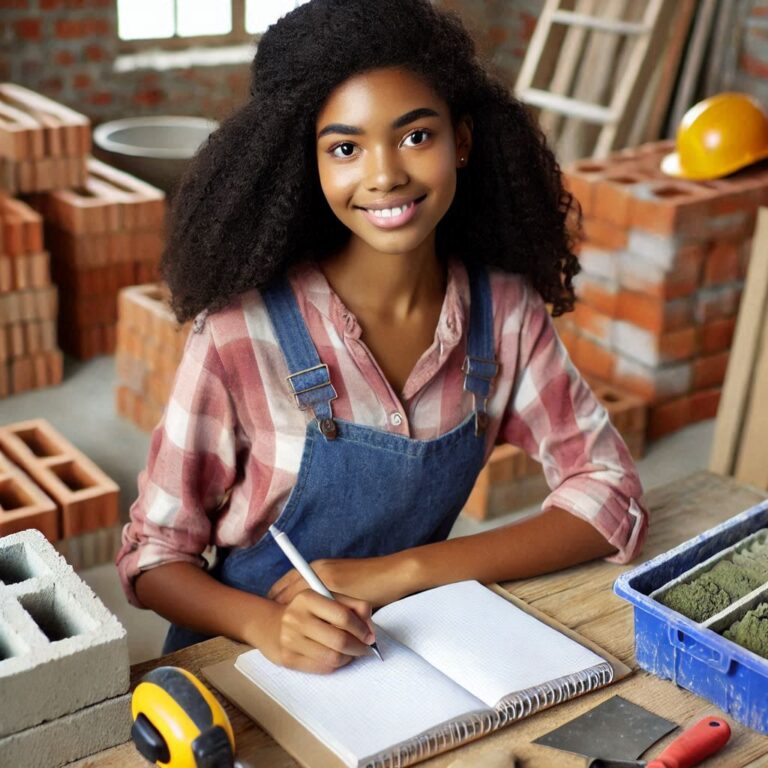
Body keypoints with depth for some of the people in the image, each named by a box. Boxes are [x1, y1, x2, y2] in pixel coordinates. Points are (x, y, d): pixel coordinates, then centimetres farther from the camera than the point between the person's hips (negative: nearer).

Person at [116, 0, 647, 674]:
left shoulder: (506, 308, -7)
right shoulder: (242, 331, -18)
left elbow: (611, 496, -7)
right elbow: (155, 554, -10)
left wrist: (398, 571, -18)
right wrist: (264, 622, -31)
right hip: (243, 660, -2)